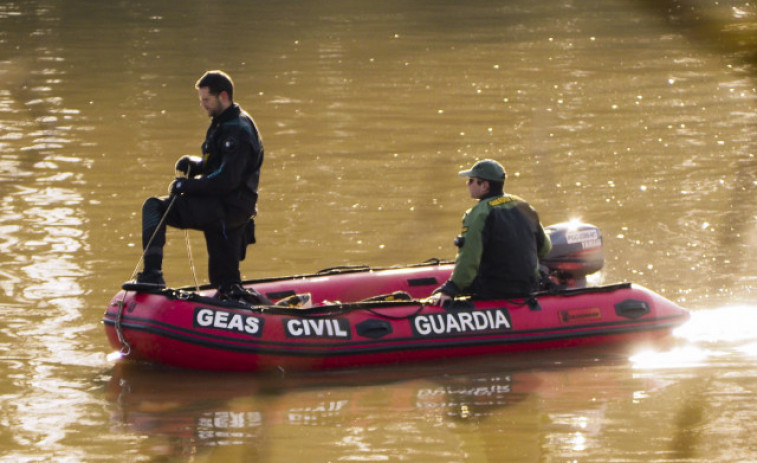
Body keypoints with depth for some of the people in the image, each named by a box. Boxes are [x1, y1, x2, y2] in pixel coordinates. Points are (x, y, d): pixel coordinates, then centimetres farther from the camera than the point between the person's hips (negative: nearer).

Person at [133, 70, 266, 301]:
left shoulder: (238, 131, -17)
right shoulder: (222, 123, 16)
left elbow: (227, 179, -25)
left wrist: (187, 185, -18)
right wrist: (194, 164, 6)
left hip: (231, 208, -10)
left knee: (154, 208, -16)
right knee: (227, 283, 18)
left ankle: (152, 275, -23)